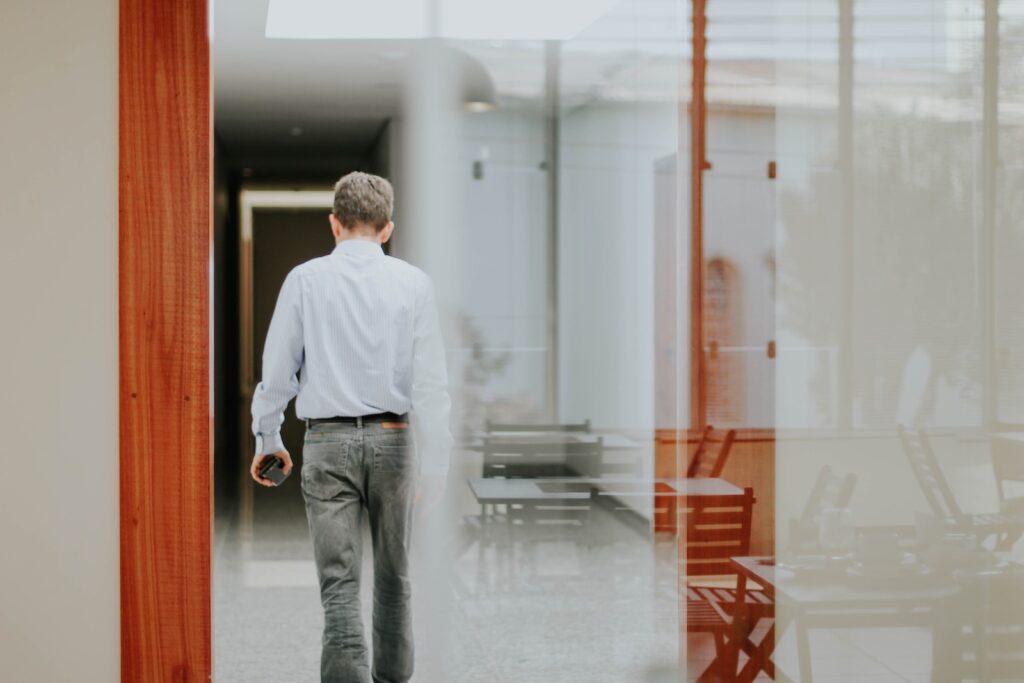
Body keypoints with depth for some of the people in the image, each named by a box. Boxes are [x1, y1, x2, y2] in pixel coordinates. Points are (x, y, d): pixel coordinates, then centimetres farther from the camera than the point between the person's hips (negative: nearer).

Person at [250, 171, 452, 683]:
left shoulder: (305, 279, -2)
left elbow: (277, 370, 0)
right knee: (393, 575, 18)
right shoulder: (413, 282, -2)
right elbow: (431, 382, -5)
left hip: (327, 440, -1)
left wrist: (266, 438, 14)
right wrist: (433, 464, -3)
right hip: (392, 438, 2)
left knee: (339, 582, -2)